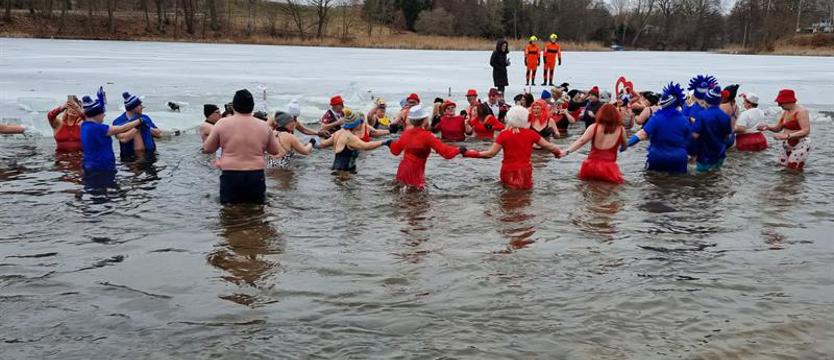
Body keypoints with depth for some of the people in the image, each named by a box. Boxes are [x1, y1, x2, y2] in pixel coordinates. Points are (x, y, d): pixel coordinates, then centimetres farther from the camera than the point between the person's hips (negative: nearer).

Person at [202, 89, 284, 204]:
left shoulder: (222, 123, -3)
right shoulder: (264, 126, 2)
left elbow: (207, 149, 7)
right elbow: (275, 151, 13)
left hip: (230, 176, -1)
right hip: (256, 176, 1)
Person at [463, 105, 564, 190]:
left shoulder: (504, 134, -4)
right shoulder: (530, 134, -1)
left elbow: (490, 153, -7)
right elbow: (548, 146, 7)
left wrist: (471, 153, 3)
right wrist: (558, 151, 26)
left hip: (508, 174, 0)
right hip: (525, 174, 0)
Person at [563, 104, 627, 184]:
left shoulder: (594, 127, 0)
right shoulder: (621, 129, 3)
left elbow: (581, 141, -11)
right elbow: (624, 147, 17)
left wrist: (566, 151, -15)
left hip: (592, 166, 1)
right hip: (609, 167, -1)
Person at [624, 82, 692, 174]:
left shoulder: (656, 118, -11)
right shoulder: (685, 121, -1)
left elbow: (643, 134, -20)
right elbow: (688, 140, 7)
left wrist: (626, 143, -22)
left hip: (657, 158, -1)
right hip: (679, 159, 1)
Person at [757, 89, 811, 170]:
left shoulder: (801, 111, -15)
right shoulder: (785, 112, 10)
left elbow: (806, 131, -25)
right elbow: (777, 128, 16)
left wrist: (787, 136, -35)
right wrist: (768, 127, -6)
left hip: (800, 145, -8)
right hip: (786, 145, 8)